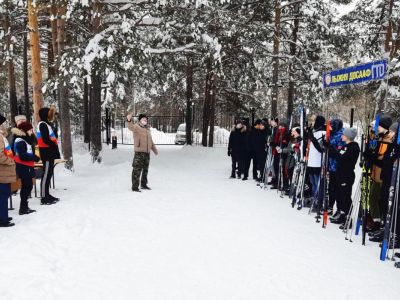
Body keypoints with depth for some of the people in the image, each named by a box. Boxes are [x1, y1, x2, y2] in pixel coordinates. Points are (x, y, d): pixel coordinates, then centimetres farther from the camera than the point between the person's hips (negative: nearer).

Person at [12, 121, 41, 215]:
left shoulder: (25, 139, 17)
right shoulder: (20, 142, -16)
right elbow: (23, 156, -25)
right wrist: (35, 158, -19)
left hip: (26, 167, 10)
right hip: (23, 167, -10)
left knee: (28, 186, 14)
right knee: (26, 186, -5)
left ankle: (24, 206, 23)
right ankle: (23, 208, 1)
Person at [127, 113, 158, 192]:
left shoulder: (147, 129, 18)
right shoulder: (136, 127, -5)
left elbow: (151, 141, 28)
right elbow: (131, 127, -30)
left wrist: (155, 150, 32)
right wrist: (129, 120, -51)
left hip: (147, 152, 8)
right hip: (139, 152, -8)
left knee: (145, 170, 16)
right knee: (137, 170, -7)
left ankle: (144, 185, 30)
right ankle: (135, 187, -2)